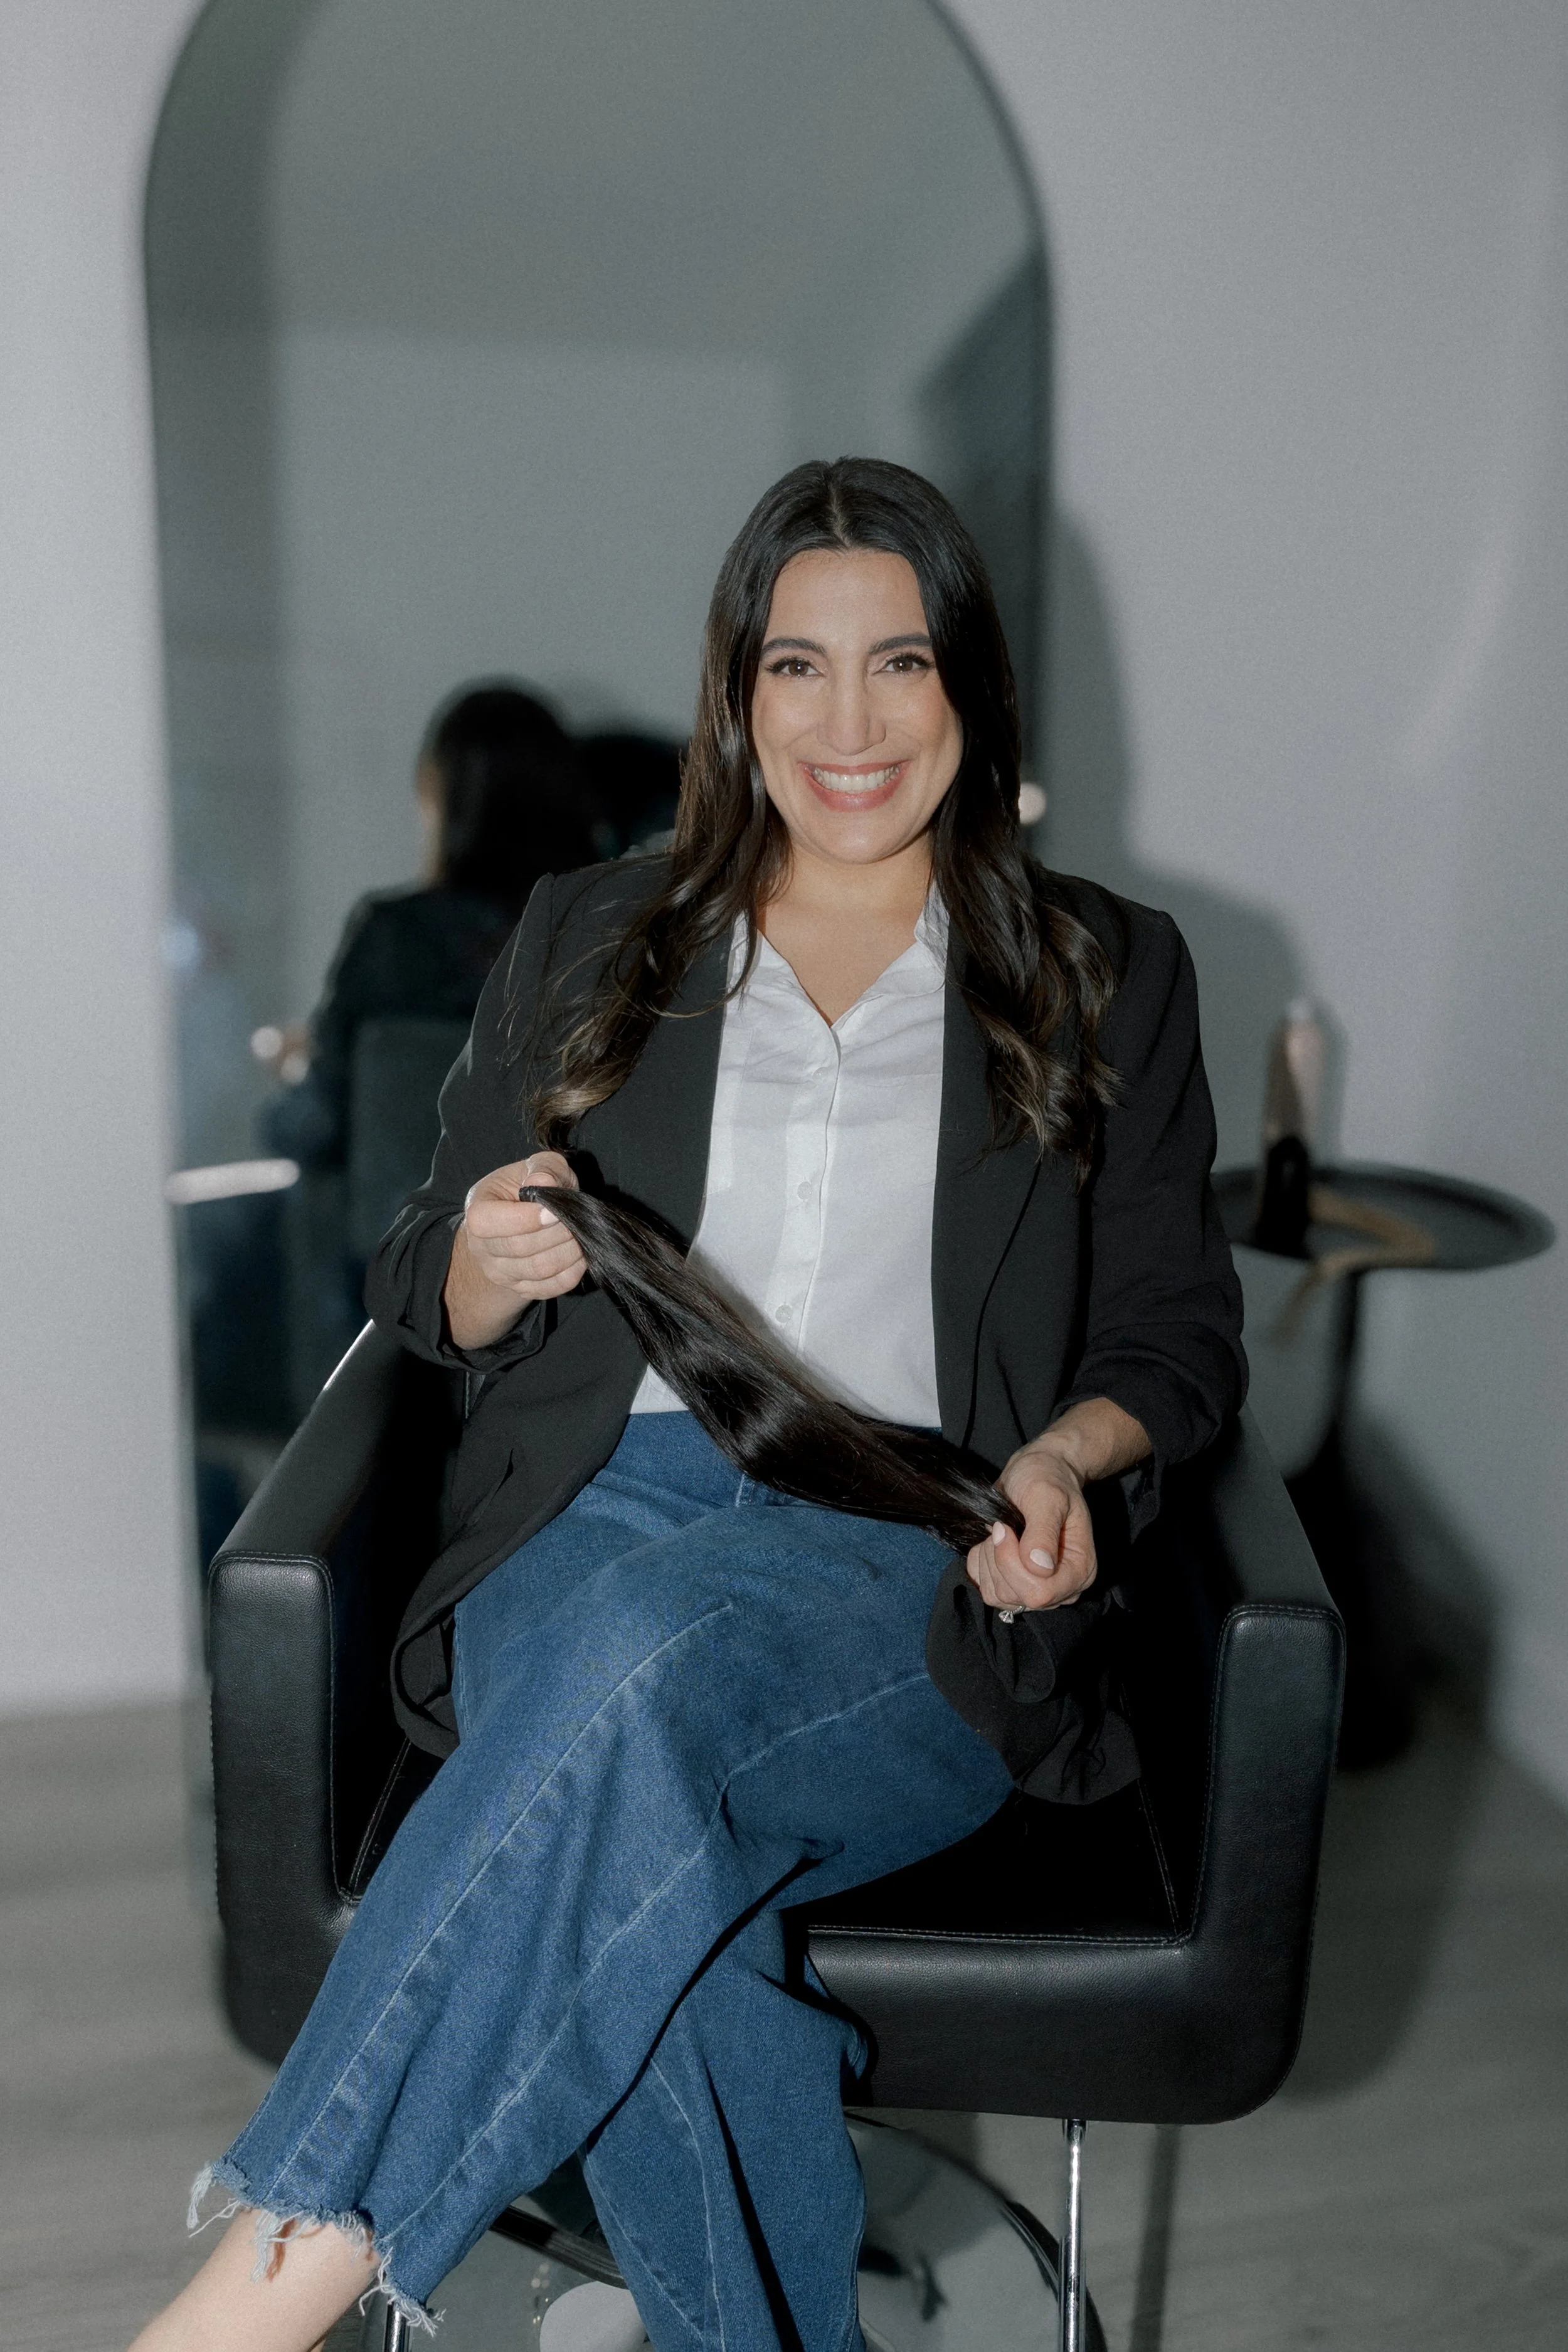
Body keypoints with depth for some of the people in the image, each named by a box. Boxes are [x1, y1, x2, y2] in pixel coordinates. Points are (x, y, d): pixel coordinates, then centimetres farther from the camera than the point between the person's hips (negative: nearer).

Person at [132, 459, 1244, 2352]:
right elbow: (423, 1291, 17)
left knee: (644, 1646, -35)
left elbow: (1178, 1327, 14)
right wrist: (491, 1273, -8)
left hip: (928, 1569, -1)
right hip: (599, 1514, 2)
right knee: (641, 1850, -34)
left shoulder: (1108, 977, 15)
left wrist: (1072, 1456, -8)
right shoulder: (587, 939, 17)